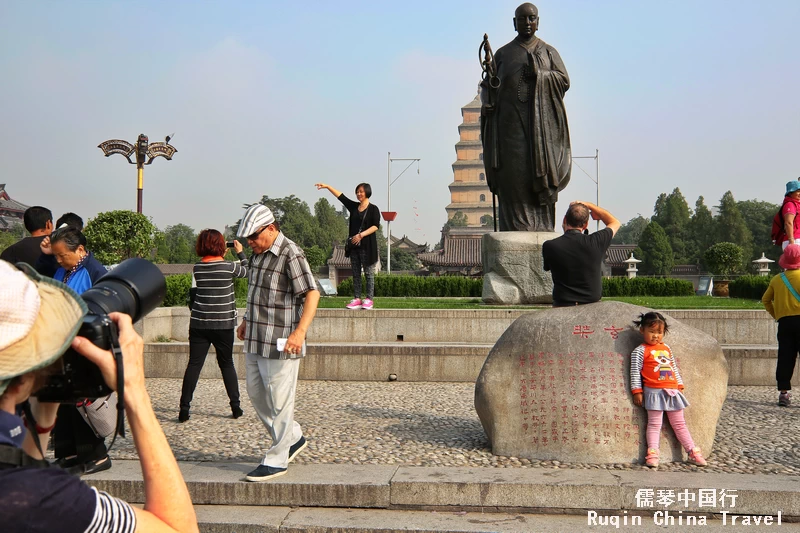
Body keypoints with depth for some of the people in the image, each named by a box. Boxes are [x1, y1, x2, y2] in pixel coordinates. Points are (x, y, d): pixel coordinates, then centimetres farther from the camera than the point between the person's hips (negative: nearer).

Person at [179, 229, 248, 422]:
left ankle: (184, 409, -2)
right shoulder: (228, 266, -8)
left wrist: (221, 256, 22)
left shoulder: (197, 269, 0)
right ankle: (235, 406, 15)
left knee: (194, 364, 2)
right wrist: (240, 252, 24)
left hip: (198, 323, 2)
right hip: (223, 324, -1)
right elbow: (247, 270, 11)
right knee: (227, 364, 12)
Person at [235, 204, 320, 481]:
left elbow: (312, 294, -20)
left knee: (279, 401, 0)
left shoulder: (291, 254, -16)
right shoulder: (258, 253, 12)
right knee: (256, 393, 16)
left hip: (281, 343, -9)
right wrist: (246, 321, 24)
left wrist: (300, 331, -29)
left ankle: (276, 460, 11)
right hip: (256, 340, 10)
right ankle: (293, 438, 30)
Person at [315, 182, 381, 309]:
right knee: (356, 273, 5)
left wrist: (361, 235, -19)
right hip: (354, 245, 6)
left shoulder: (373, 209, -1)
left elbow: (376, 226, -10)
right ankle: (357, 299, 6)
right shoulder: (354, 206, 13)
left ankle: (369, 299, -2)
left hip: (367, 245, -6)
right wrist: (327, 187, 4)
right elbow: (340, 196, 11)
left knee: (368, 273, -3)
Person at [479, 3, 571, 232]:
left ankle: (542, 228, -5)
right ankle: (515, 227, -8)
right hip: (511, 123, 0)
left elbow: (564, 80, 4)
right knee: (513, 174, -8)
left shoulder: (548, 51, 15)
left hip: (541, 123, 0)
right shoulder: (503, 53, 15)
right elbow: (489, 85, 9)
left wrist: (539, 75, -11)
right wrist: (487, 103, -11)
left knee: (540, 173, -6)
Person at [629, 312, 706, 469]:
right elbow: (635, 371, -7)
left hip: (673, 391, 6)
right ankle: (652, 454, -7)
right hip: (654, 392, -6)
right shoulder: (640, 351, -3)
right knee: (654, 424, -7)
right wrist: (637, 391, -12)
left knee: (679, 424, 12)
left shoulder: (667, 348, 15)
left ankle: (693, 452, 15)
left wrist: (680, 385, 19)